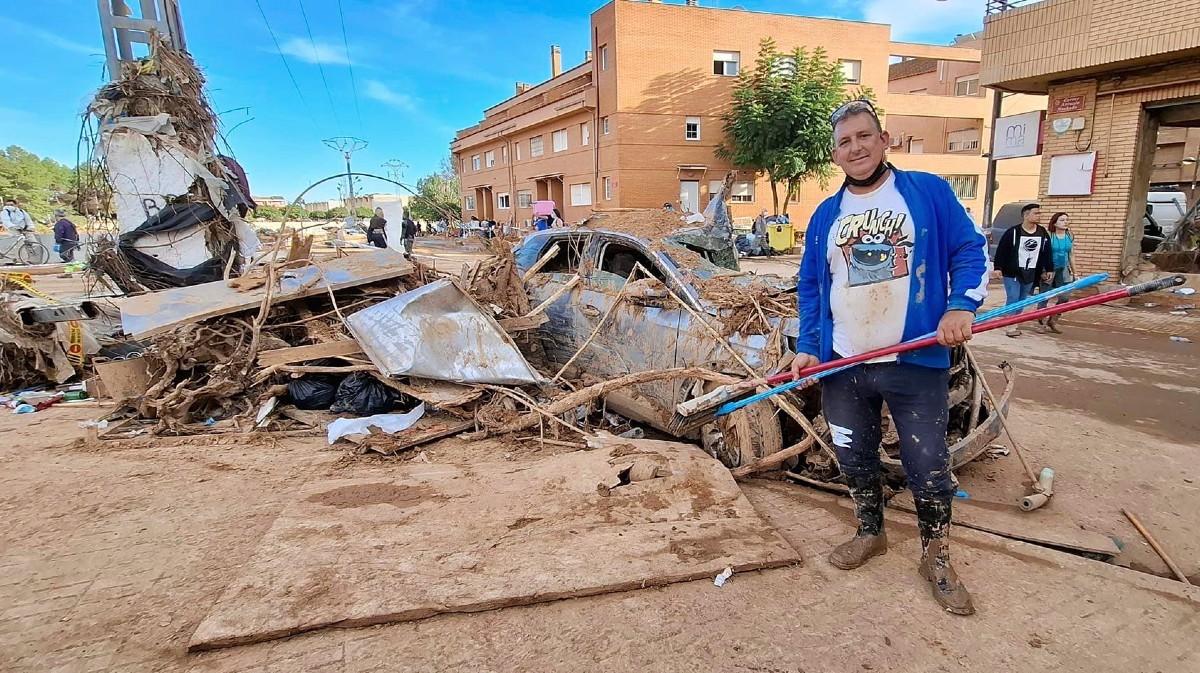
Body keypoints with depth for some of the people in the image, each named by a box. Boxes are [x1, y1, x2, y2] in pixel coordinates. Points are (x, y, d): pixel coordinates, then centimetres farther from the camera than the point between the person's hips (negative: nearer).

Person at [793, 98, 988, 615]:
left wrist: (961, 306, -15)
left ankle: (936, 557, 26)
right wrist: (808, 346, 4)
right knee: (854, 458, 14)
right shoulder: (825, 215, 9)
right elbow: (810, 287, 12)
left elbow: (970, 250, 1)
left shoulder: (929, 192, 1)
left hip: (916, 361, -3)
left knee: (927, 465, 5)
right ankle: (870, 533, 37)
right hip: (843, 364, 3)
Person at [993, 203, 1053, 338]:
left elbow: (1047, 253, 12)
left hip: (1030, 274, 5)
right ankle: (1011, 325, -3)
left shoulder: (1043, 233, 5)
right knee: (1013, 299, -8)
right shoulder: (1013, 232, -11)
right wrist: (998, 268, -14)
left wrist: (1049, 269, 12)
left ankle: (1015, 323, 20)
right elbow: (1001, 251, -10)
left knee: (1021, 300, 11)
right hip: (1012, 273, -5)